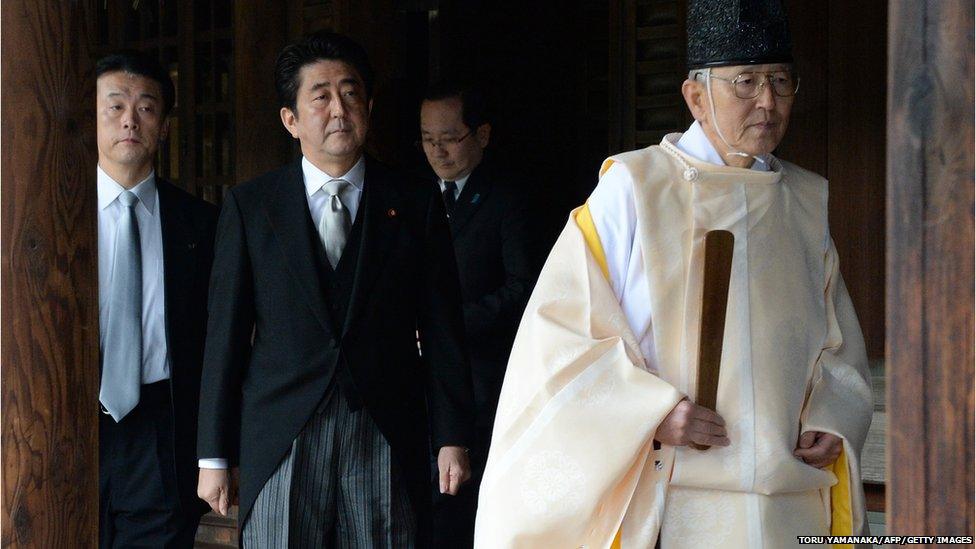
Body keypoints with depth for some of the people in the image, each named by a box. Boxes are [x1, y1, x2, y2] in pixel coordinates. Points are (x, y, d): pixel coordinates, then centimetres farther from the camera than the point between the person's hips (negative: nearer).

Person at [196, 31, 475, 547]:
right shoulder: (248, 205, 6)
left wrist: (453, 439, 1)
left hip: (387, 445, 0)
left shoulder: (415, 204, 7)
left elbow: (442, 332, 6)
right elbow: (225, 333, 4)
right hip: (279, 443, 0)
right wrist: (214, 455, 1)